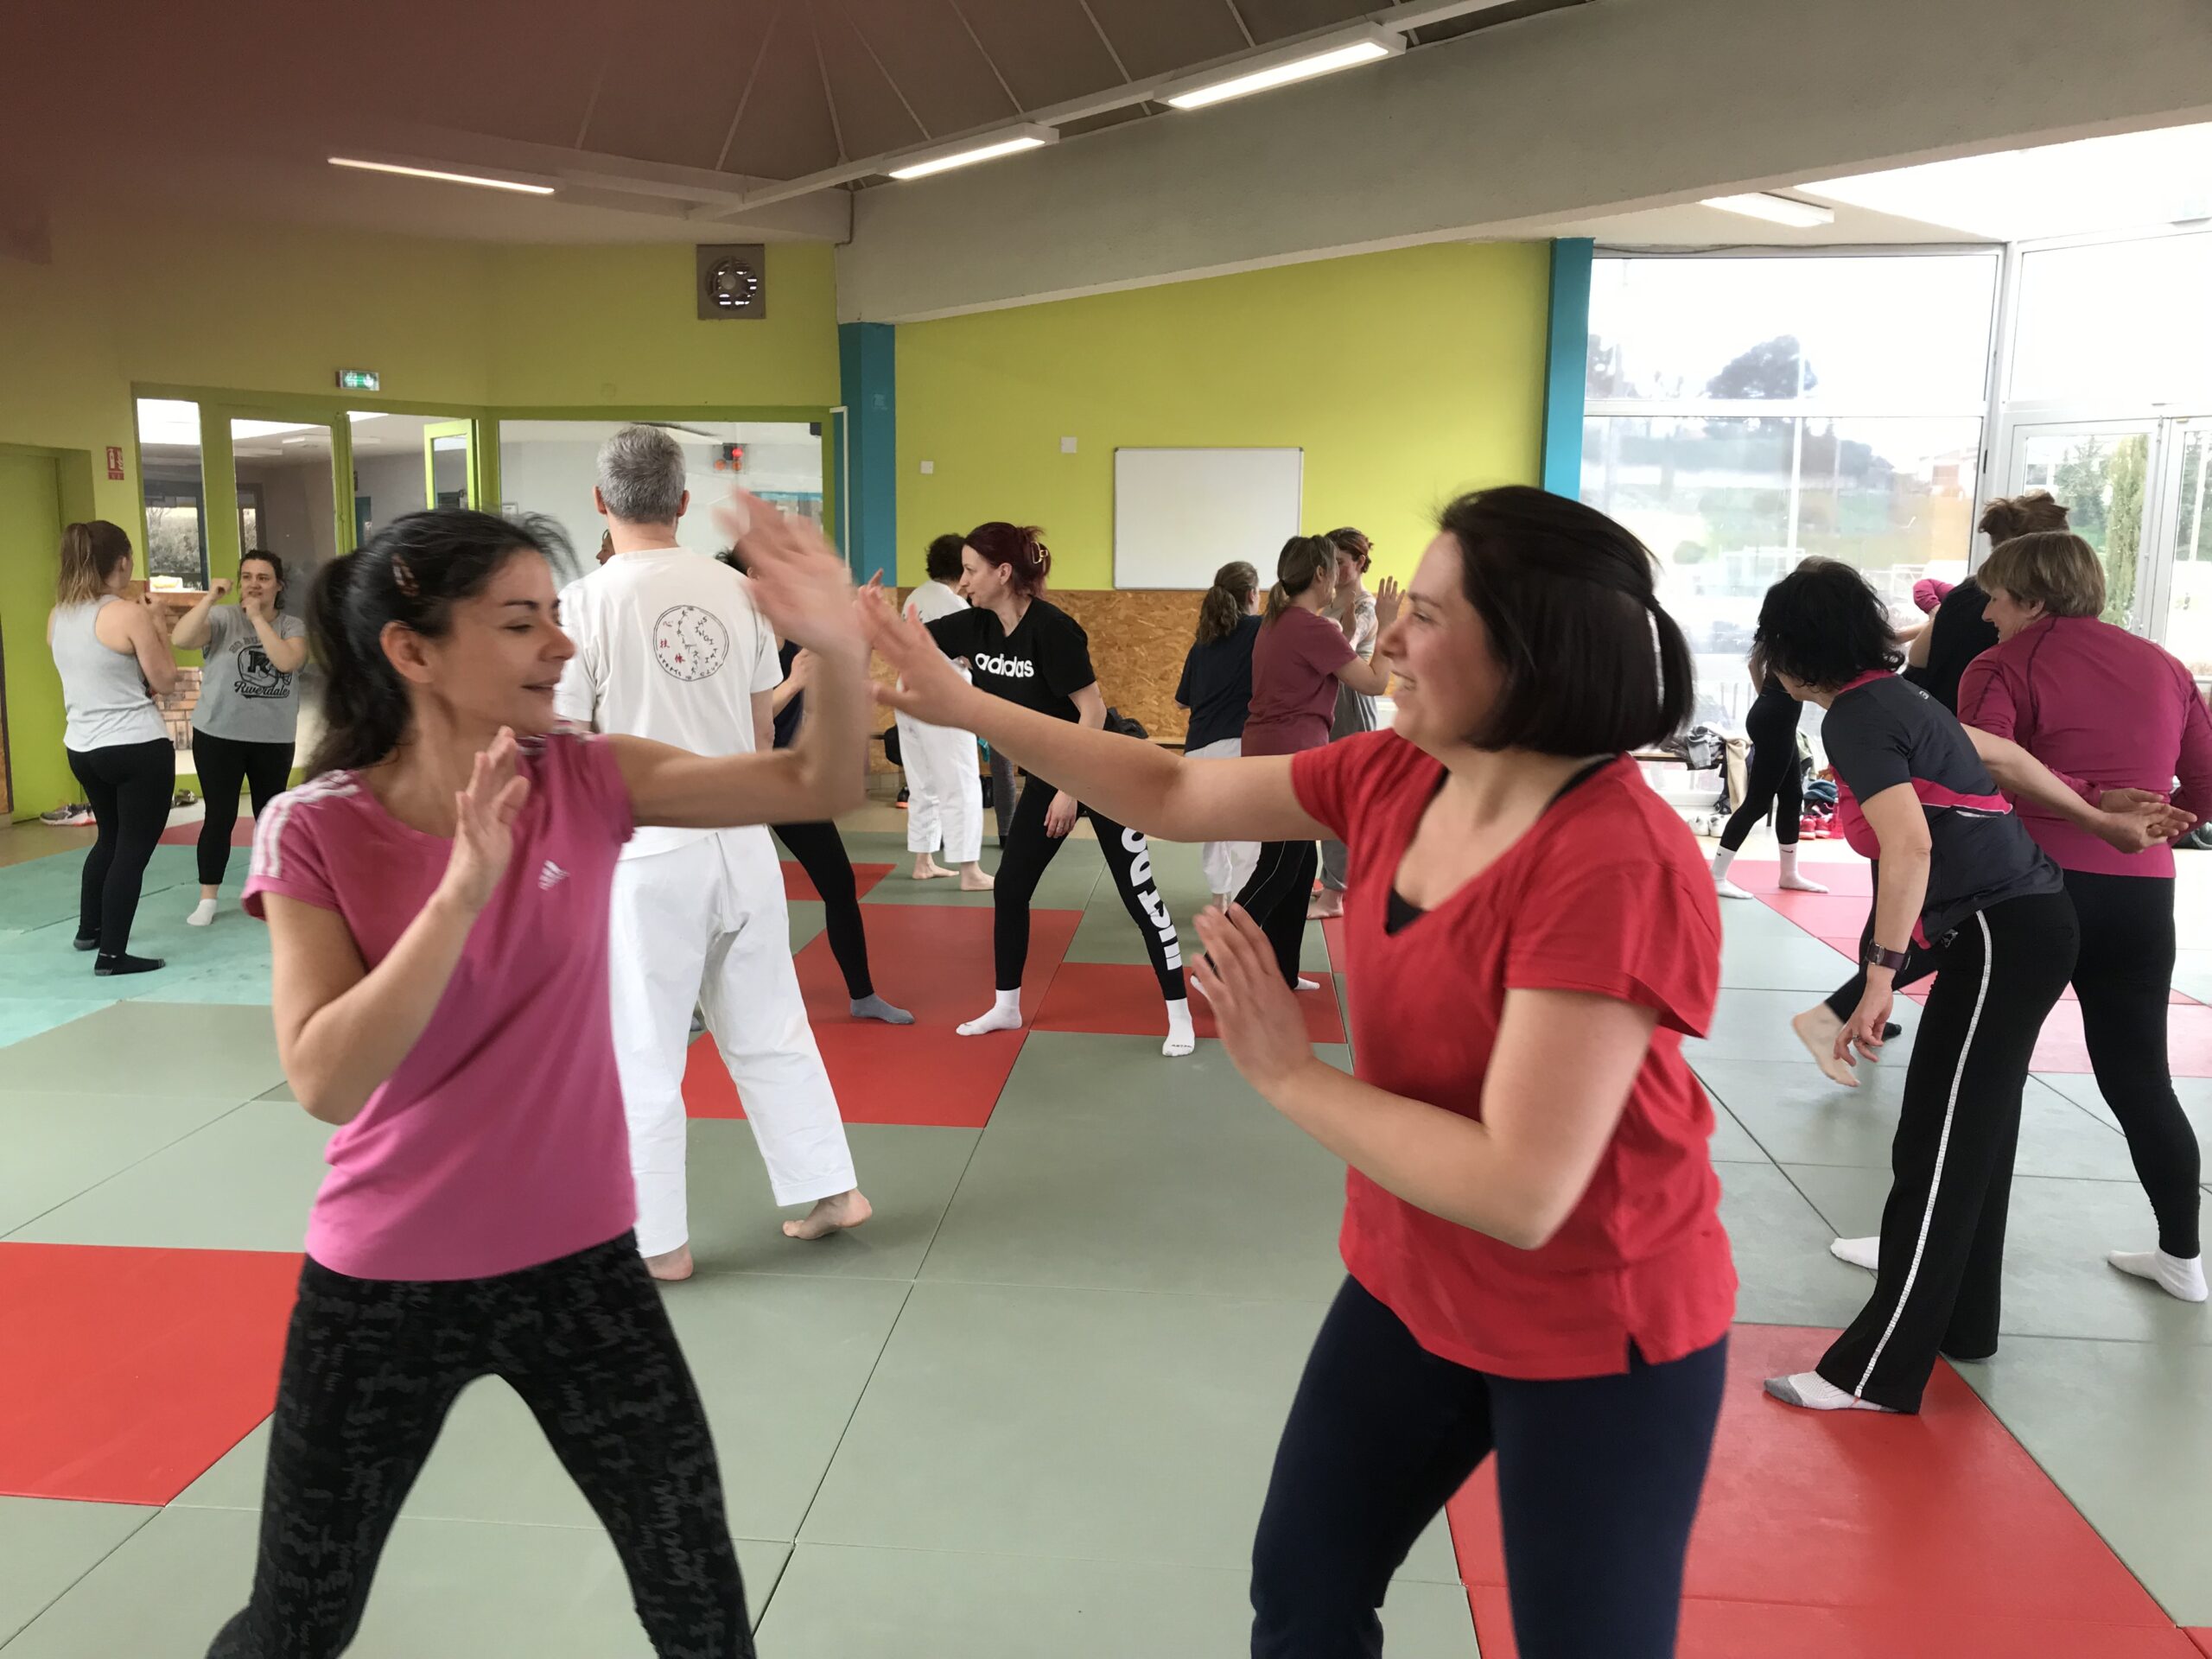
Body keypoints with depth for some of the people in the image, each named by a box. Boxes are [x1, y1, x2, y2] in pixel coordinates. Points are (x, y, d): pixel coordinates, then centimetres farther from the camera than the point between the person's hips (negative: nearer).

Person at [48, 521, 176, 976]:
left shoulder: (56, 618, 6)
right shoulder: (130, 615, -16)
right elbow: (166, 682, -10)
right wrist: (157, 623, -2)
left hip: (82, 749, 8)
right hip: (138, 749, -8)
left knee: (109, 837, 27)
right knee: (133, 848, 1)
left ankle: (89, 929, 39)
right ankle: (112, 954, 2)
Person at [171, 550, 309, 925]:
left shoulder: (292, 626, 1)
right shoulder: (222, 618, -5)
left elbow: (288, 661, -20)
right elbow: (180, 639, -22)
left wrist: (258, 617, -17)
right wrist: (209, 598, -26)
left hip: (274, 739, 2)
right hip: (219, 735, -2)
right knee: (220, 816, -2)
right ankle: (207, 899, 6)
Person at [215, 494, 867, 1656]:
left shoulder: (583, 782, -10)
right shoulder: (314, 833, -15)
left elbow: (819, 788, -14)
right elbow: (325, 1082, -25)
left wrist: (838, 649, -32)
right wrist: (462, 890, -33)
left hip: (575, 1258, 2)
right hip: (384, 1279, -1)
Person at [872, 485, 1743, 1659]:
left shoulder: (1614, 868, -32)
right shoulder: (1395, 777, -8)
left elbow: (1521, 1192, -34)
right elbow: (1174, 795, 2)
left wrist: (1290, 1077, -24)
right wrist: (961, 705, -1)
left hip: (1593, 1337, -7)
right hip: (1411, 1288, 7)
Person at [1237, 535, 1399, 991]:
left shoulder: (1277, 622, 11)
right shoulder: (1315, 629, -17)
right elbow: (1375, 683, -12)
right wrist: (1387, 626, -3)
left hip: (1267, 753, 10)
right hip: (1290, 759, -10)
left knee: (1298, 864, 15)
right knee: (1277, 872, -4)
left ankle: (1281, 971, 21)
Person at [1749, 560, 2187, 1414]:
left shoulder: (1854, 718, -15)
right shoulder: (1894, 697, 13)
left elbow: (1911, 845, -25)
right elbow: (2001, 754, 23)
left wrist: (1880, 975, -25)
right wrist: (2104, 822, 32)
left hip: (2001, 935, -10)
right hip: (2025, 922, 10)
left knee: (1938, 1155, -8)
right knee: (1972, 1140, 17)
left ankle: (1876, 1373, -3)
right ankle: (1960, 1320, 30)